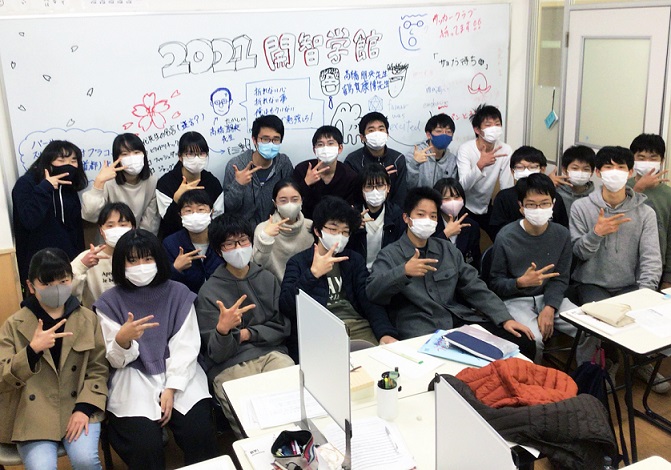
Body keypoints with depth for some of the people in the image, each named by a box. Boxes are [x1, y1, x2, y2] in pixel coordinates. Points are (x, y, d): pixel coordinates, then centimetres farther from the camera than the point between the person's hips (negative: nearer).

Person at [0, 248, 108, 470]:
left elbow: (98, 370, 5)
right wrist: (32, 350, -23)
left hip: (77, 407, 1)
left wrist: (84, 408, -10)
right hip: (33, 414, 0)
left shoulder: (88, 319, 4)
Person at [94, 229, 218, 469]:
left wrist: (171, 388, -13)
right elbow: (116, 361, -2)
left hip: (179, 376, 1)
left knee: (199, 434, -22)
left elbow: (185, 346, -1)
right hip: (134, 380, -1)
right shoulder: (109, 302, 1)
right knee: (145, 445, -24)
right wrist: (122, 341, -25)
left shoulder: (178, 293, 3)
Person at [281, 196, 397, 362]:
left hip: (358, 326, 4)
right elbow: (285, 306, -6)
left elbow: (370, 300, 7)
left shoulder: (355, 260, 19)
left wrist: (385, 333, -11)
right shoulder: (298, 262, 9)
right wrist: (313, 273, -17)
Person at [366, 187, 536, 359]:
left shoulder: (448, 249, 17)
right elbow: (372, 292, -13)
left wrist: (505, 319, 2)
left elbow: (475, 288, 14)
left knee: (523, 343, -7)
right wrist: (404, 271, -29)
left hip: (460, 320, 5)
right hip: (420, 331, -5)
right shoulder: (390, 255, 2)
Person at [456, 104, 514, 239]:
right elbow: (463, 185, -32)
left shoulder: (505, 150, -11)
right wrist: (480, 165, -46)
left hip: (486, 207, 4)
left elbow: (507, 187, -9)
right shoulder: (465, 149, -21)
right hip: (465, 209, -3)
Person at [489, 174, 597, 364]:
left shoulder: (562, 234, -1)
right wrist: (521, 282, -27)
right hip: (515, 300, -4)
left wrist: (549, 308, -15)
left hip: (549, 297, 4)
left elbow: (560, 279, 2)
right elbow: (495, 283, -7)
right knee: (534, 338, -31)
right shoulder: (506, 237, -13)